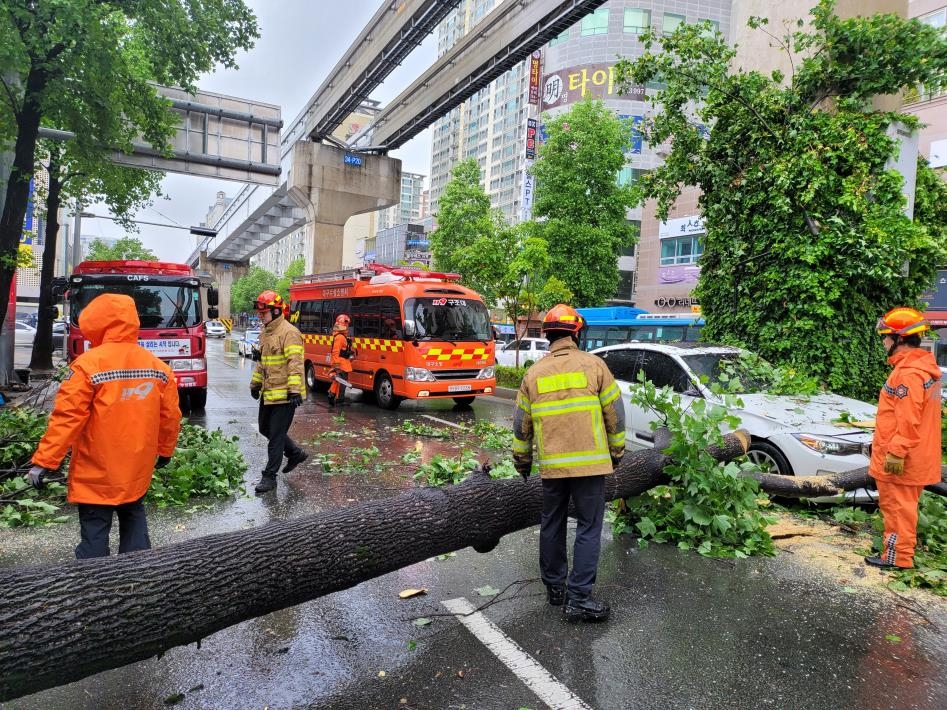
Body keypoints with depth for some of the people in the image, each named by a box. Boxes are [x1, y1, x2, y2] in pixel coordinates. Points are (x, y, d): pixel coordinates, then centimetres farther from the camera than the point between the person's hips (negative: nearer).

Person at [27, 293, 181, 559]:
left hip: (97, 472, -5)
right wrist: (165, 450, 19)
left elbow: (66, 418, -17)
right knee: (133, 518, 21)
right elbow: (170, 415, 5)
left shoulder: (88, 364, -14)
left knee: (94, 532, 4)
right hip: (137, 468, 5)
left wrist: (43, 461, -10)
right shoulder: (157, 366, 1)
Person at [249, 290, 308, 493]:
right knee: (265, 429, 19)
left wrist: (295, 390, -27)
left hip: (284, 394, -10)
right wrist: (255, 383, 25)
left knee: (276, 435, -2)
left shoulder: (289, 333, -16)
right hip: (268, 392, 10)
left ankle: (269, 476, 9)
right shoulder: (264, 333, 13)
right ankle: (295, 453, 35)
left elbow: (295, 364, -22)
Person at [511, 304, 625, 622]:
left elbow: (521, 424, 10)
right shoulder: (593, 365, -3)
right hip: (589, 462, -3)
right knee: (589, 528, 5)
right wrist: (617, 451, 16)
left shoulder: (533, 373, 5)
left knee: (552, 524, 17)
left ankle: (554, 586, 28)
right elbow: (615, 414, 1)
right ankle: (579, 598, 5)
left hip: (551, 465, 3)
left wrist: (522, 461, 22)